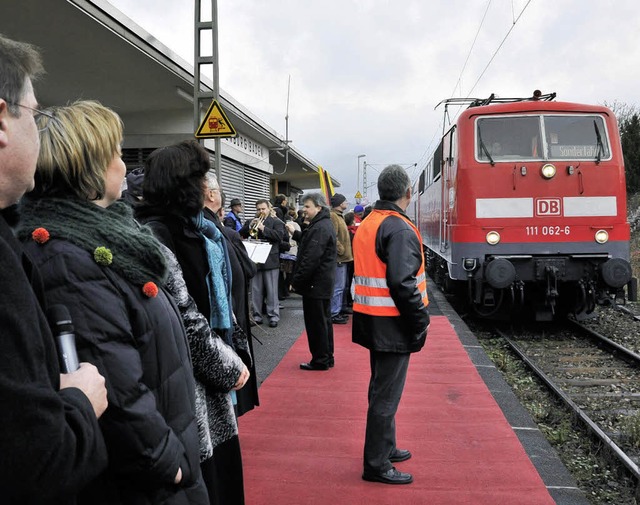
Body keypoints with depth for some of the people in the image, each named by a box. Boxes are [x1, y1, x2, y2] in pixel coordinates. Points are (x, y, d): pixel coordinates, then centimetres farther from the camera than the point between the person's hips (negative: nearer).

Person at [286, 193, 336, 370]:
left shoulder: (320, 228, -20)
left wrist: (297, 281, -20)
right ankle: (327, 358, 25)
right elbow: (309, 244, 22)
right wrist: (295, 233, 12)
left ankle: (320, 360, 5)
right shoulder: (324, 224, 14)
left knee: (316, 323, -2)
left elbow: (311, 259, -25)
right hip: (323, 283, 11)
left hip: (315, 284, -11)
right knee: (323, 321, 16)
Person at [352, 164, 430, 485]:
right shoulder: (399, 229, -19)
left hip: (373, 320, 9)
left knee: (382, 387, 20)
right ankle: (376, 465, 8)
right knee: (387, 393, -1)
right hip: (392, 323, -9)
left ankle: (384, 447, 34)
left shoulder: (366, 225, 11)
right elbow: (402, 283, -27)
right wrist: (420, 321, -17)